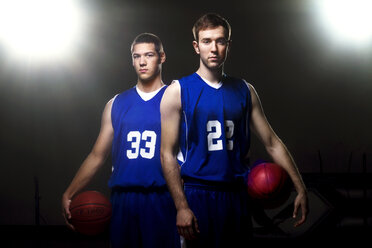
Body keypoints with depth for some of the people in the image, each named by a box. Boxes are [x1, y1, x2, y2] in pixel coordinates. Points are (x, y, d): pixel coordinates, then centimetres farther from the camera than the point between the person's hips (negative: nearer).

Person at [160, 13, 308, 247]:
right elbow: (168, 154, -6)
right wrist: (181, 207, -13)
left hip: (237, 195, 4)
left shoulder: (244, 91, 8)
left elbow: (272, 143, 10)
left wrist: (301, 189, 4)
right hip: (198, 196, -3)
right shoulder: (178, 91, -3)